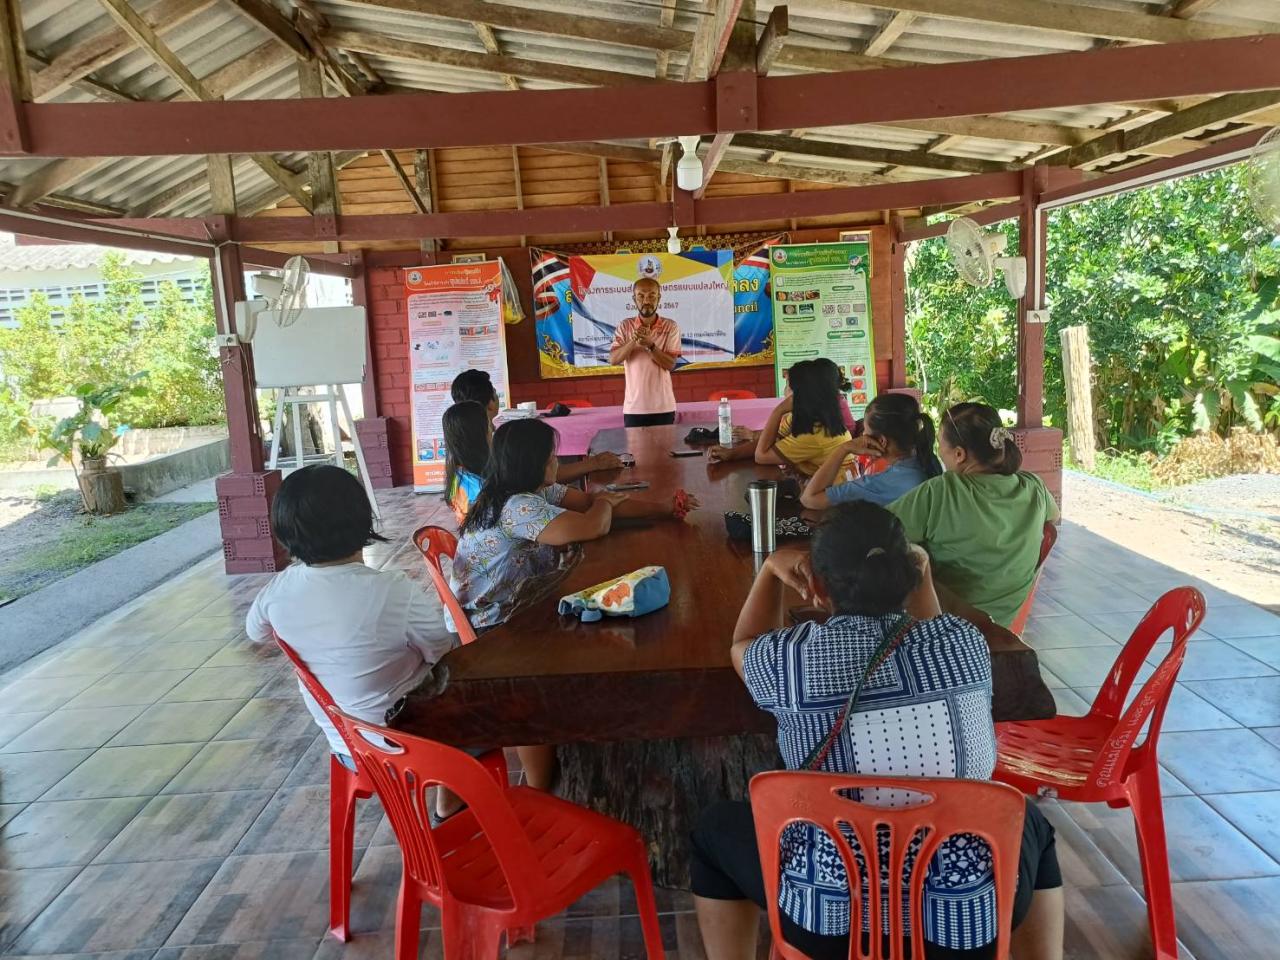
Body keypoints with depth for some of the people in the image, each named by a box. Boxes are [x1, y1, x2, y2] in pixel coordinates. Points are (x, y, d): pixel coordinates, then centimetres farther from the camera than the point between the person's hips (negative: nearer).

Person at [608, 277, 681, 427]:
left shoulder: (670, 326, -1)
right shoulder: (625, 326, 2)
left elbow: (670, 364, -8)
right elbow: (613, 360, -6)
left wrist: (650, 345, -22)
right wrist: (633, 342, -21)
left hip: (663, 407, 0)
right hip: (633, 407, 1)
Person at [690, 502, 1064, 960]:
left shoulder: (791, 657, -14)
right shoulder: (966, 642, -8)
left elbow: (742, 647, 12)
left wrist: (771, 568, 17)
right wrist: (921, 571, 19)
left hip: (832, 923, -2)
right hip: (969, 923, 3)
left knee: (714, 830, 24)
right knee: (1030, 826, 34)